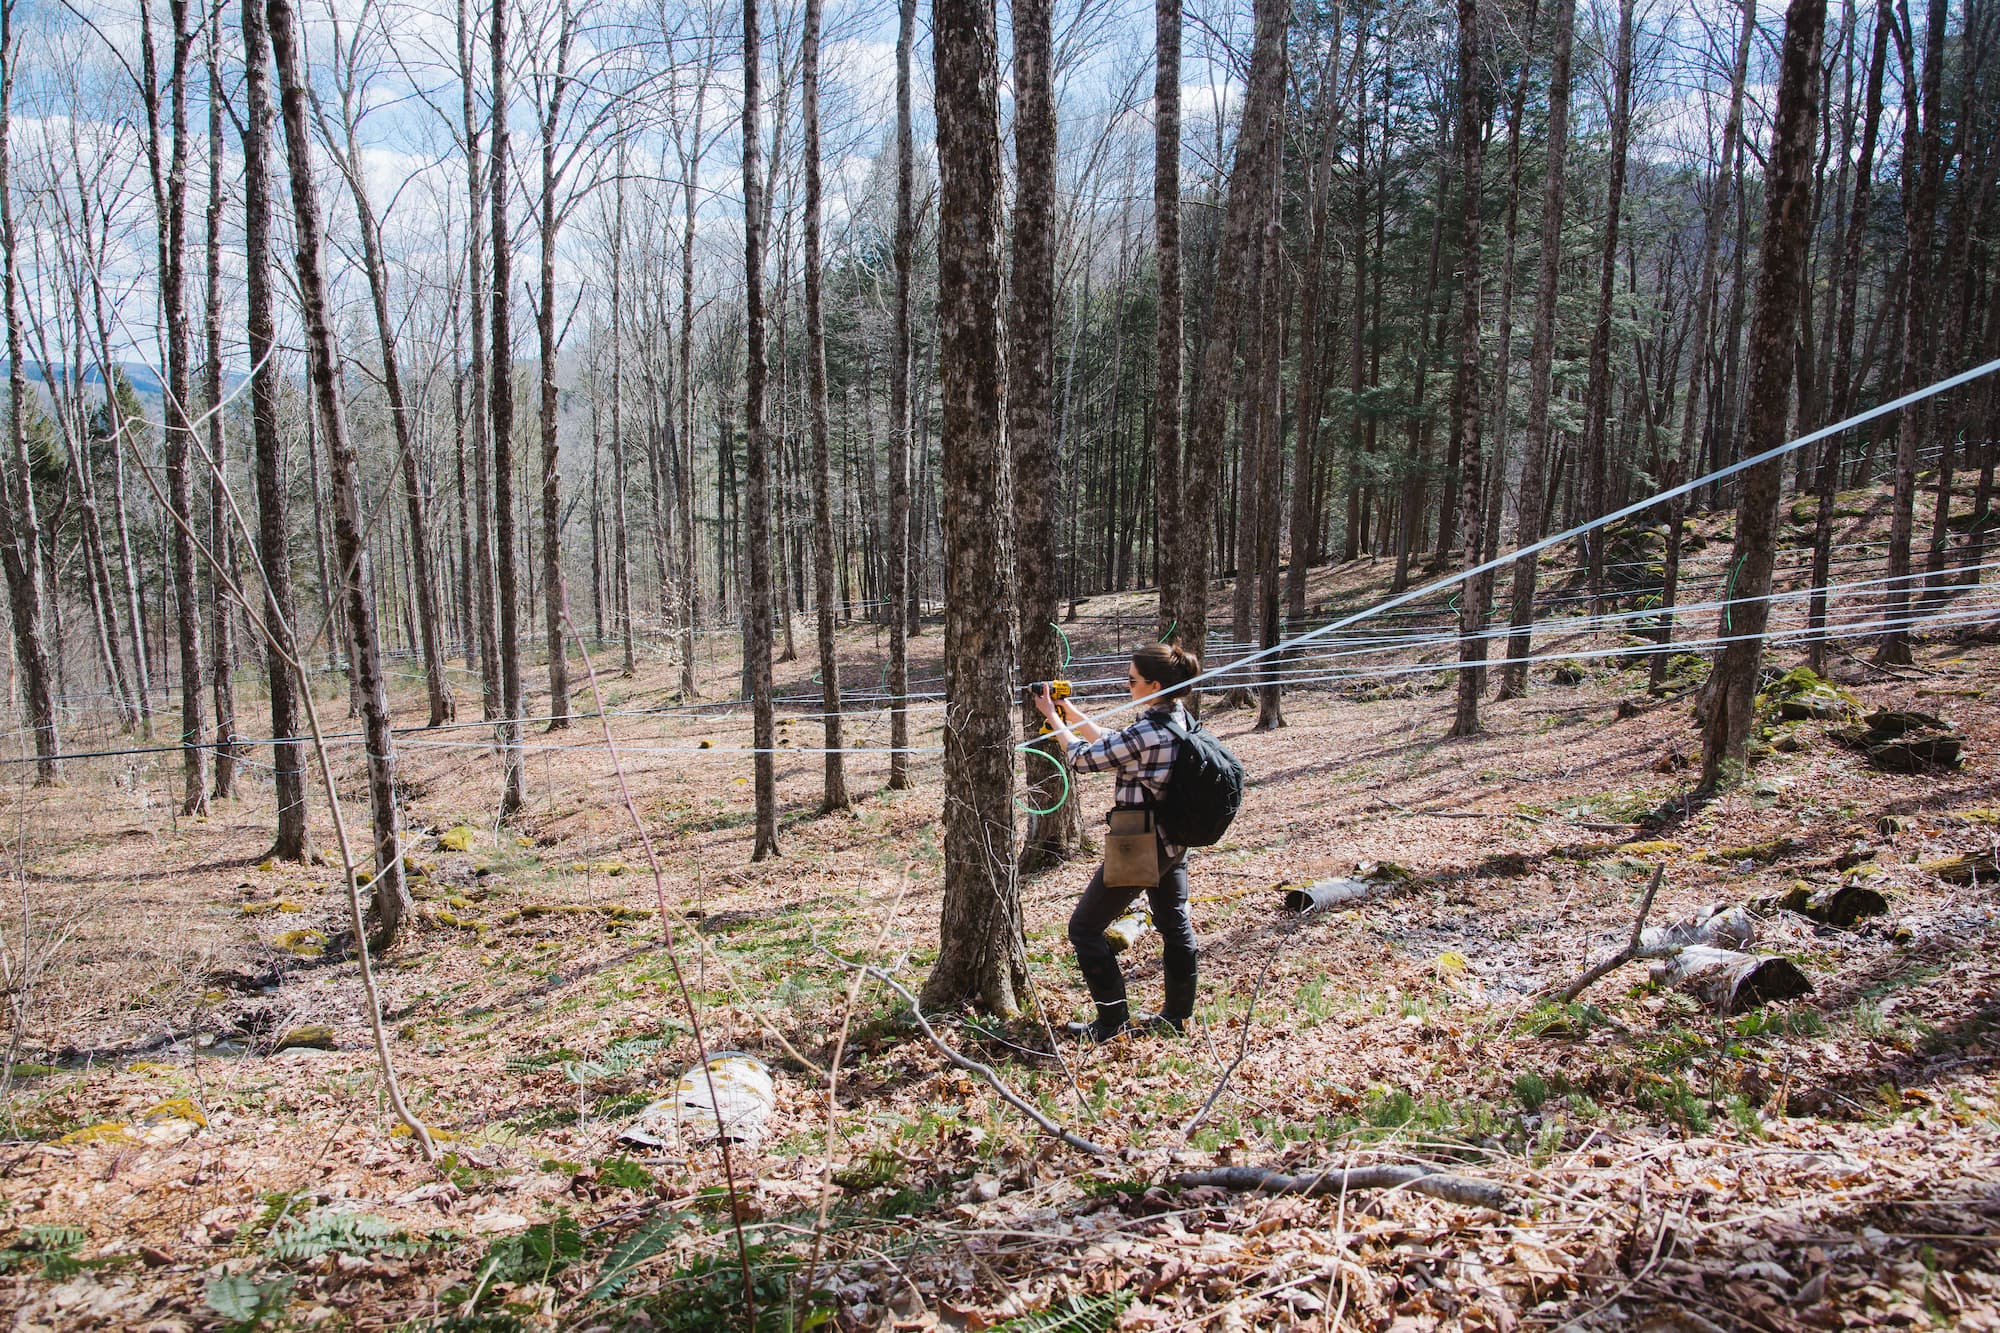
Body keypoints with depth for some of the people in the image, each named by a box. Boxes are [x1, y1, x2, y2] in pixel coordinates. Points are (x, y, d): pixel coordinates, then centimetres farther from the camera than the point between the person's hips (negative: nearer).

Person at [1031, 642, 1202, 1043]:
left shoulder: (1146, 733, -26)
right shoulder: (1180, 720, 2)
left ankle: (1113, 1020, 9)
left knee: (1085, 927, 4)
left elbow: (1084, 758, -14)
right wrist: (1073, 714, 13)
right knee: (1175, 926, 20)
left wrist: (1053, 718, 0)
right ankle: (1178, 1014, 31)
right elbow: (1114, 744, 12)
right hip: (1174, 841, 10)